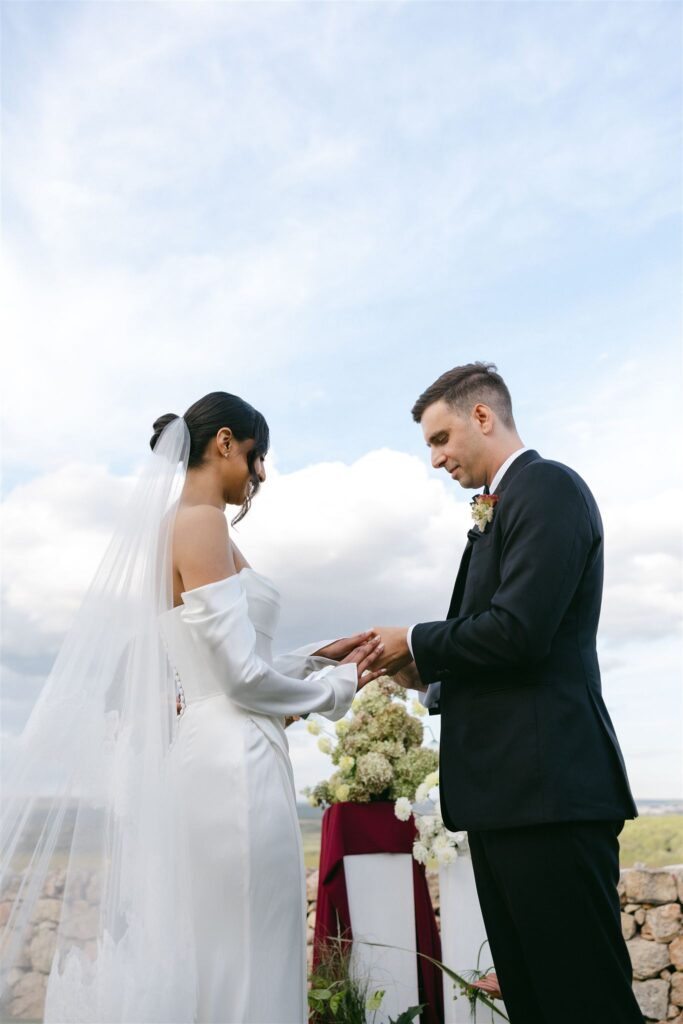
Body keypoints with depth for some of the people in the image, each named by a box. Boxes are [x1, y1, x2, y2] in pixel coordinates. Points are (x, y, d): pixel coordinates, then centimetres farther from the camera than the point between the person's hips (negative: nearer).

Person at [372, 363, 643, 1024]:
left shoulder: (548, 486, -8)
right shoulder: (498, 512, 20)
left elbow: (518, 629, -21)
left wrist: (417, 644, -7)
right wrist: (428, 673, 6)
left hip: (549, 790, -10)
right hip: (504, 794, 10)